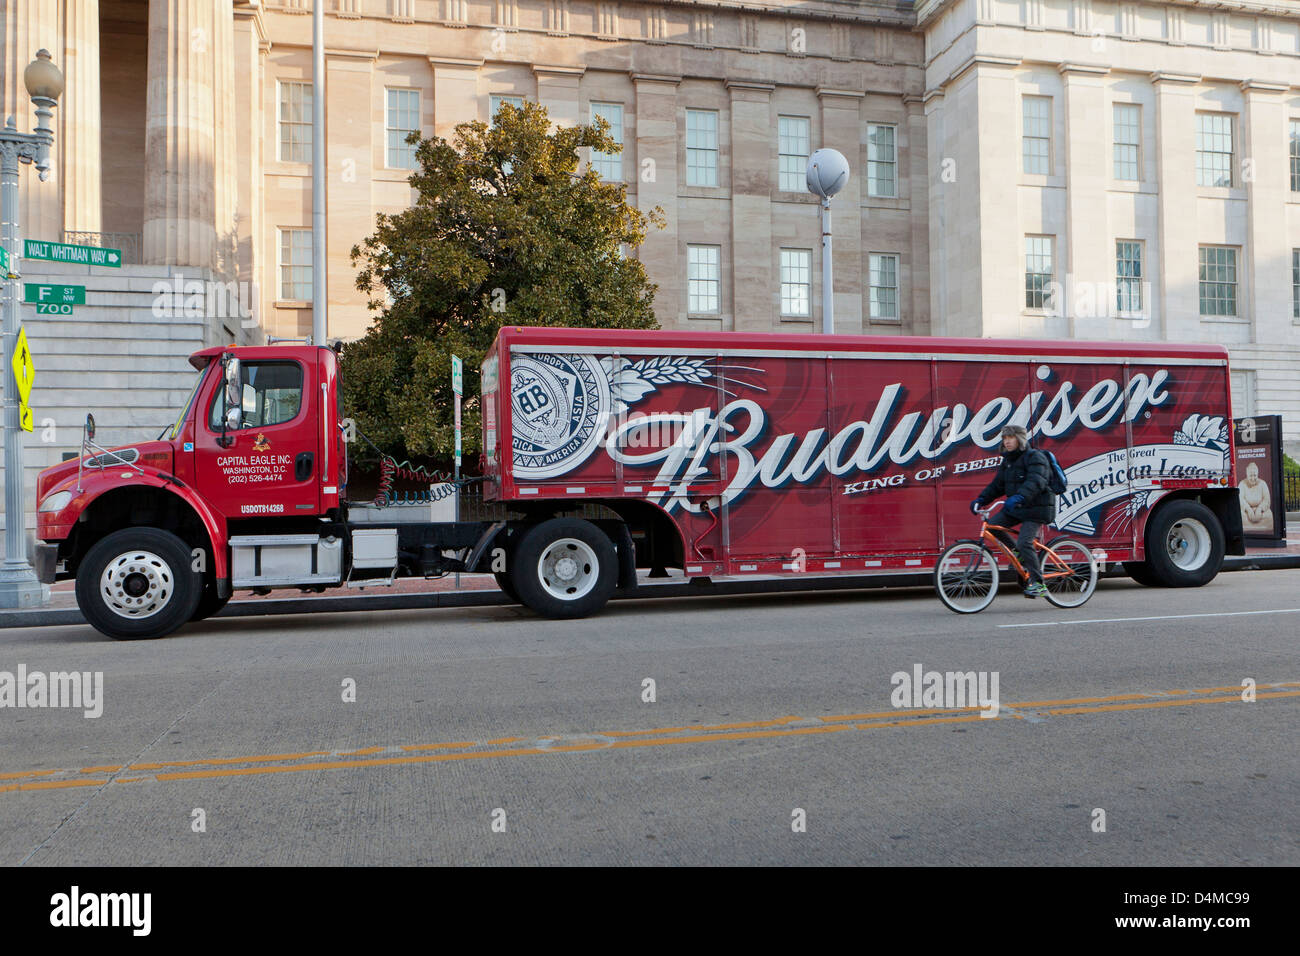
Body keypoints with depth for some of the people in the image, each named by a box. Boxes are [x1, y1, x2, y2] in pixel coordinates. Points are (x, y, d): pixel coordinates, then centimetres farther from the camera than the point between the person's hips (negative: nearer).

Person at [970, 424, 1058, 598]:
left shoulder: (1034, 457, -14)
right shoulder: (1008, 460, 12)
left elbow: (1036, 481, -31)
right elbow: (997, 485, 14)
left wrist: (1019, 497, -47)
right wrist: (981, 499, 0)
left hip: (1036, 508, -8)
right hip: (1016, 507, 8)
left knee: (1024, 542, -19)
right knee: (992, 525, -8)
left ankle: (1038, 584, -9)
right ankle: (1019, 554, 10)